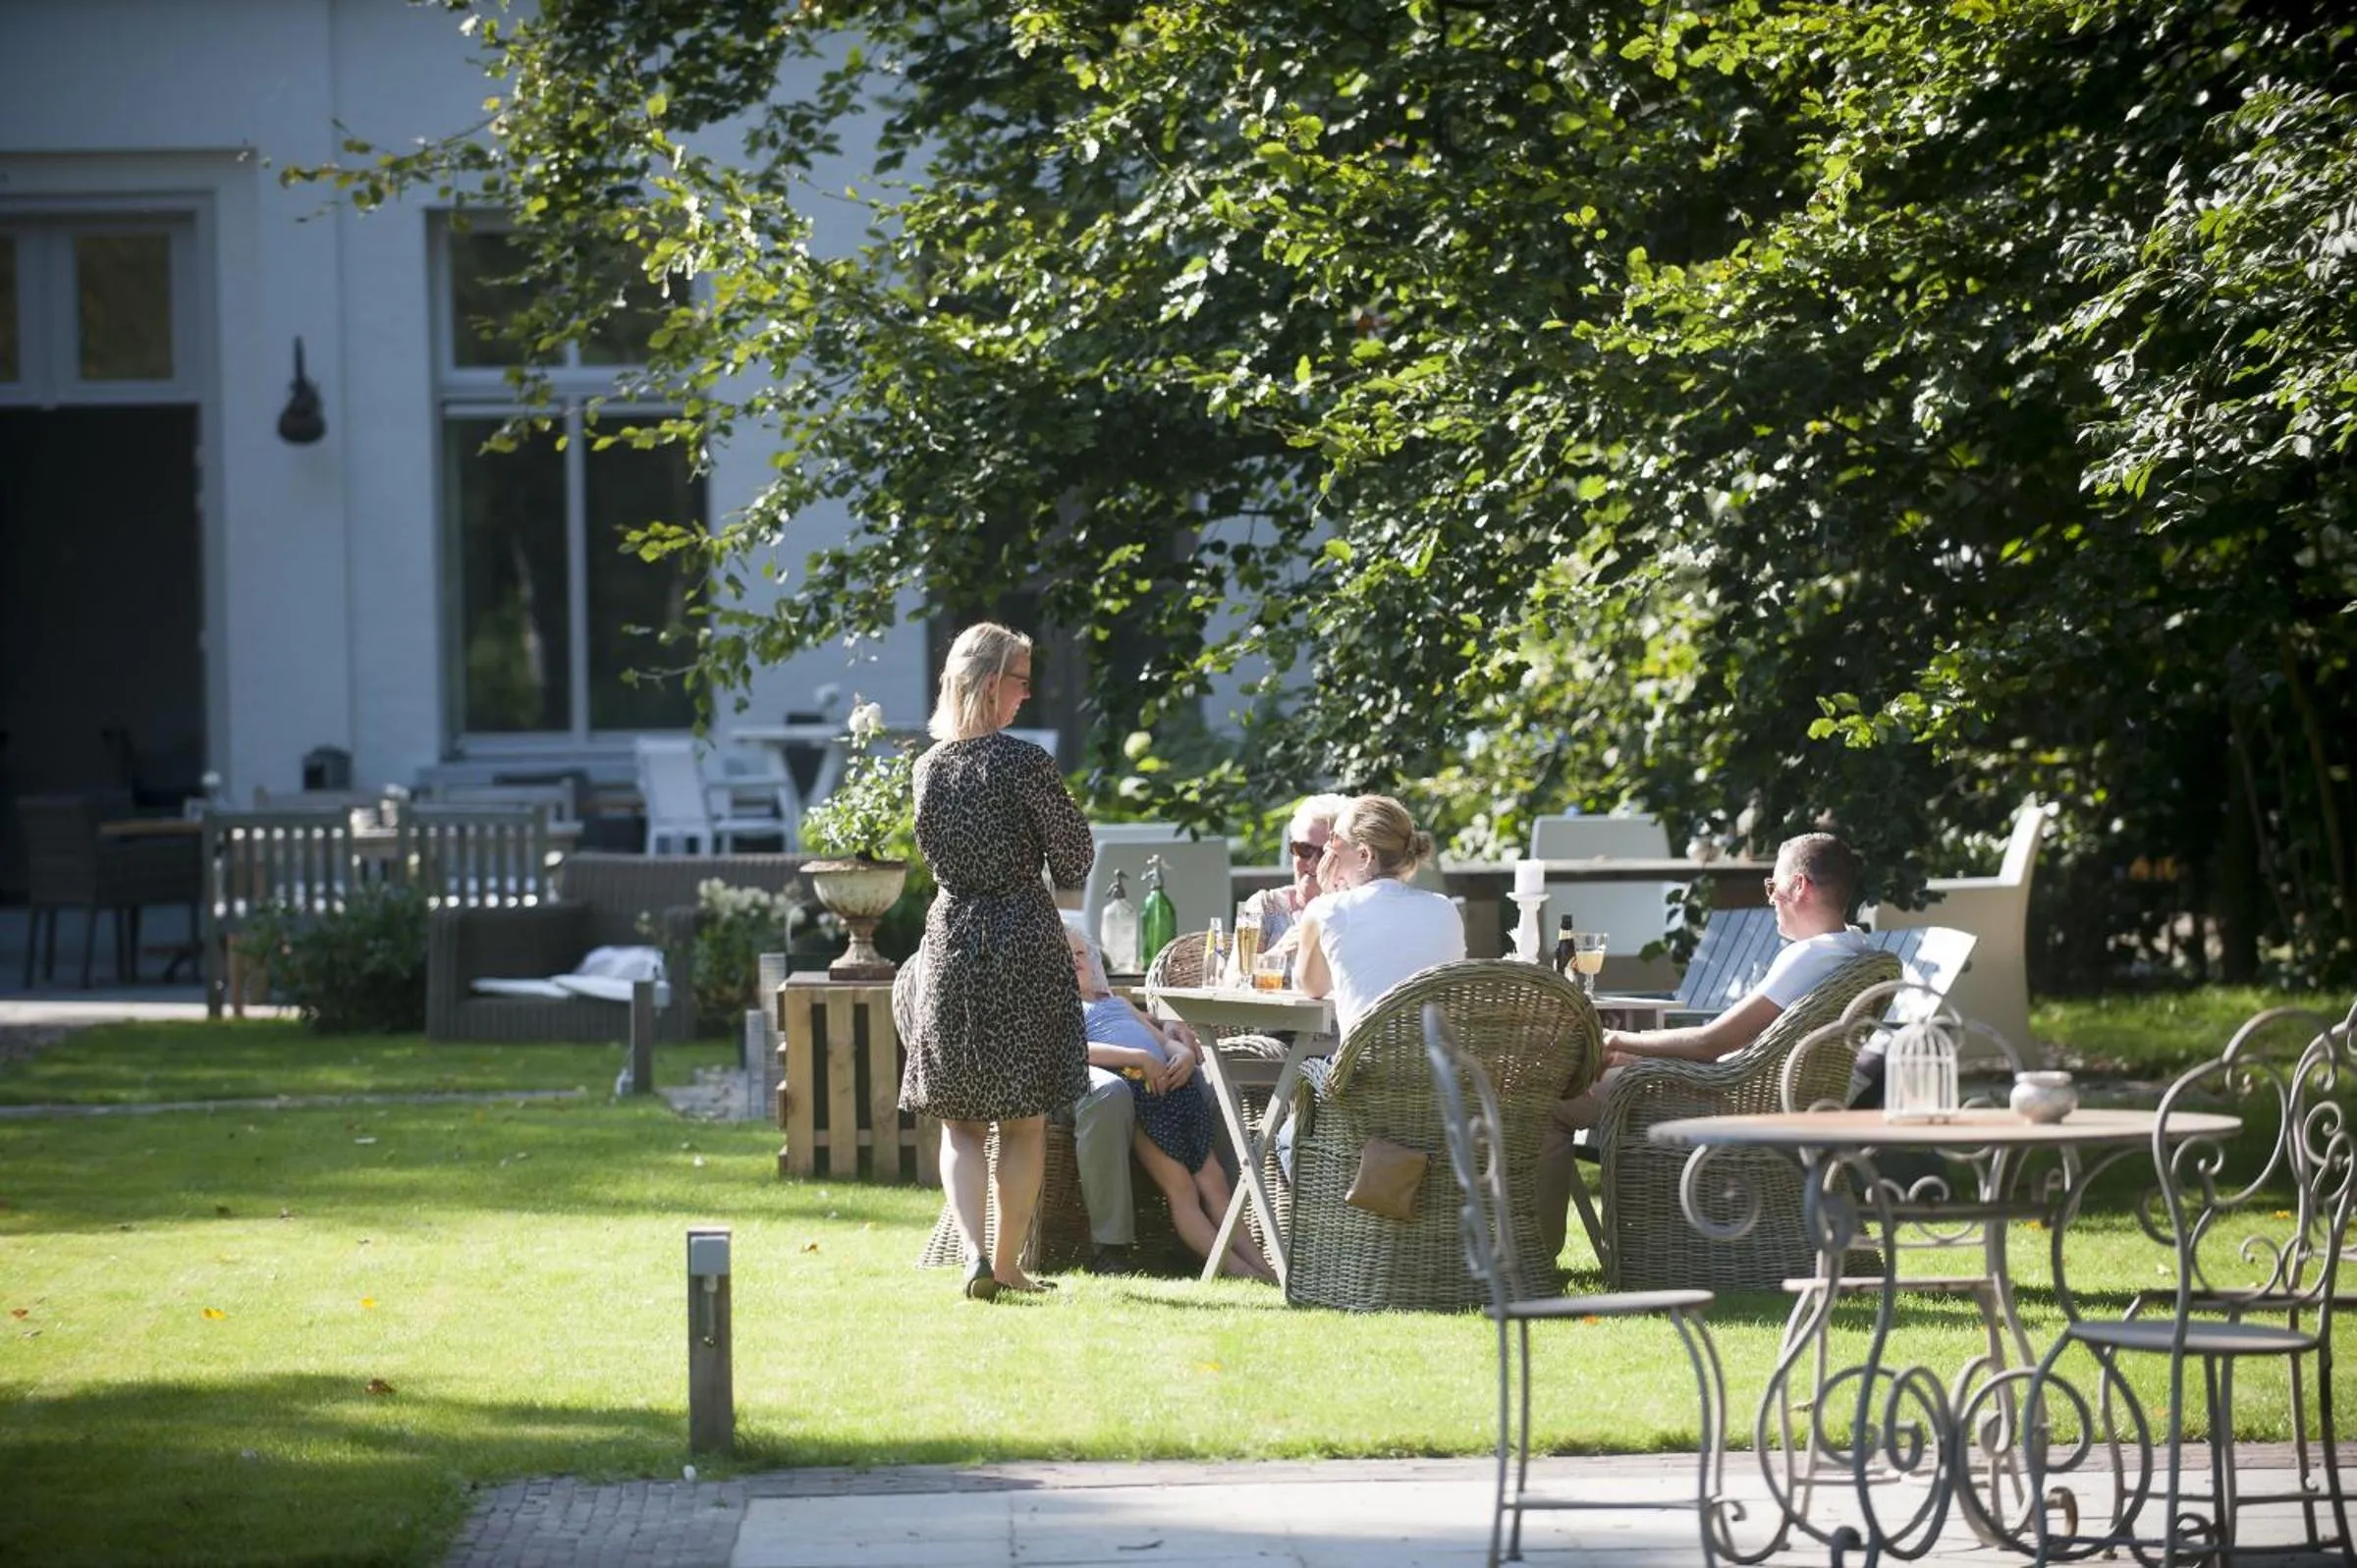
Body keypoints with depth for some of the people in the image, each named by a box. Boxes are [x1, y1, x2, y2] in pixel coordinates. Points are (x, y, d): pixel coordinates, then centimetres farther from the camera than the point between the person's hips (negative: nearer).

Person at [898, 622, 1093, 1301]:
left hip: (951, 937, 4)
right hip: (1024, 935, -4)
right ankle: (1008, 1265, 12)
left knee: (959, 1121, 9)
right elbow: (1075, 860, -7)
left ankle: (974, 1256, -8)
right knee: (1024, 1121, 8)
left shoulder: (930, 765, 3)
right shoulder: (1023, 762, -13)